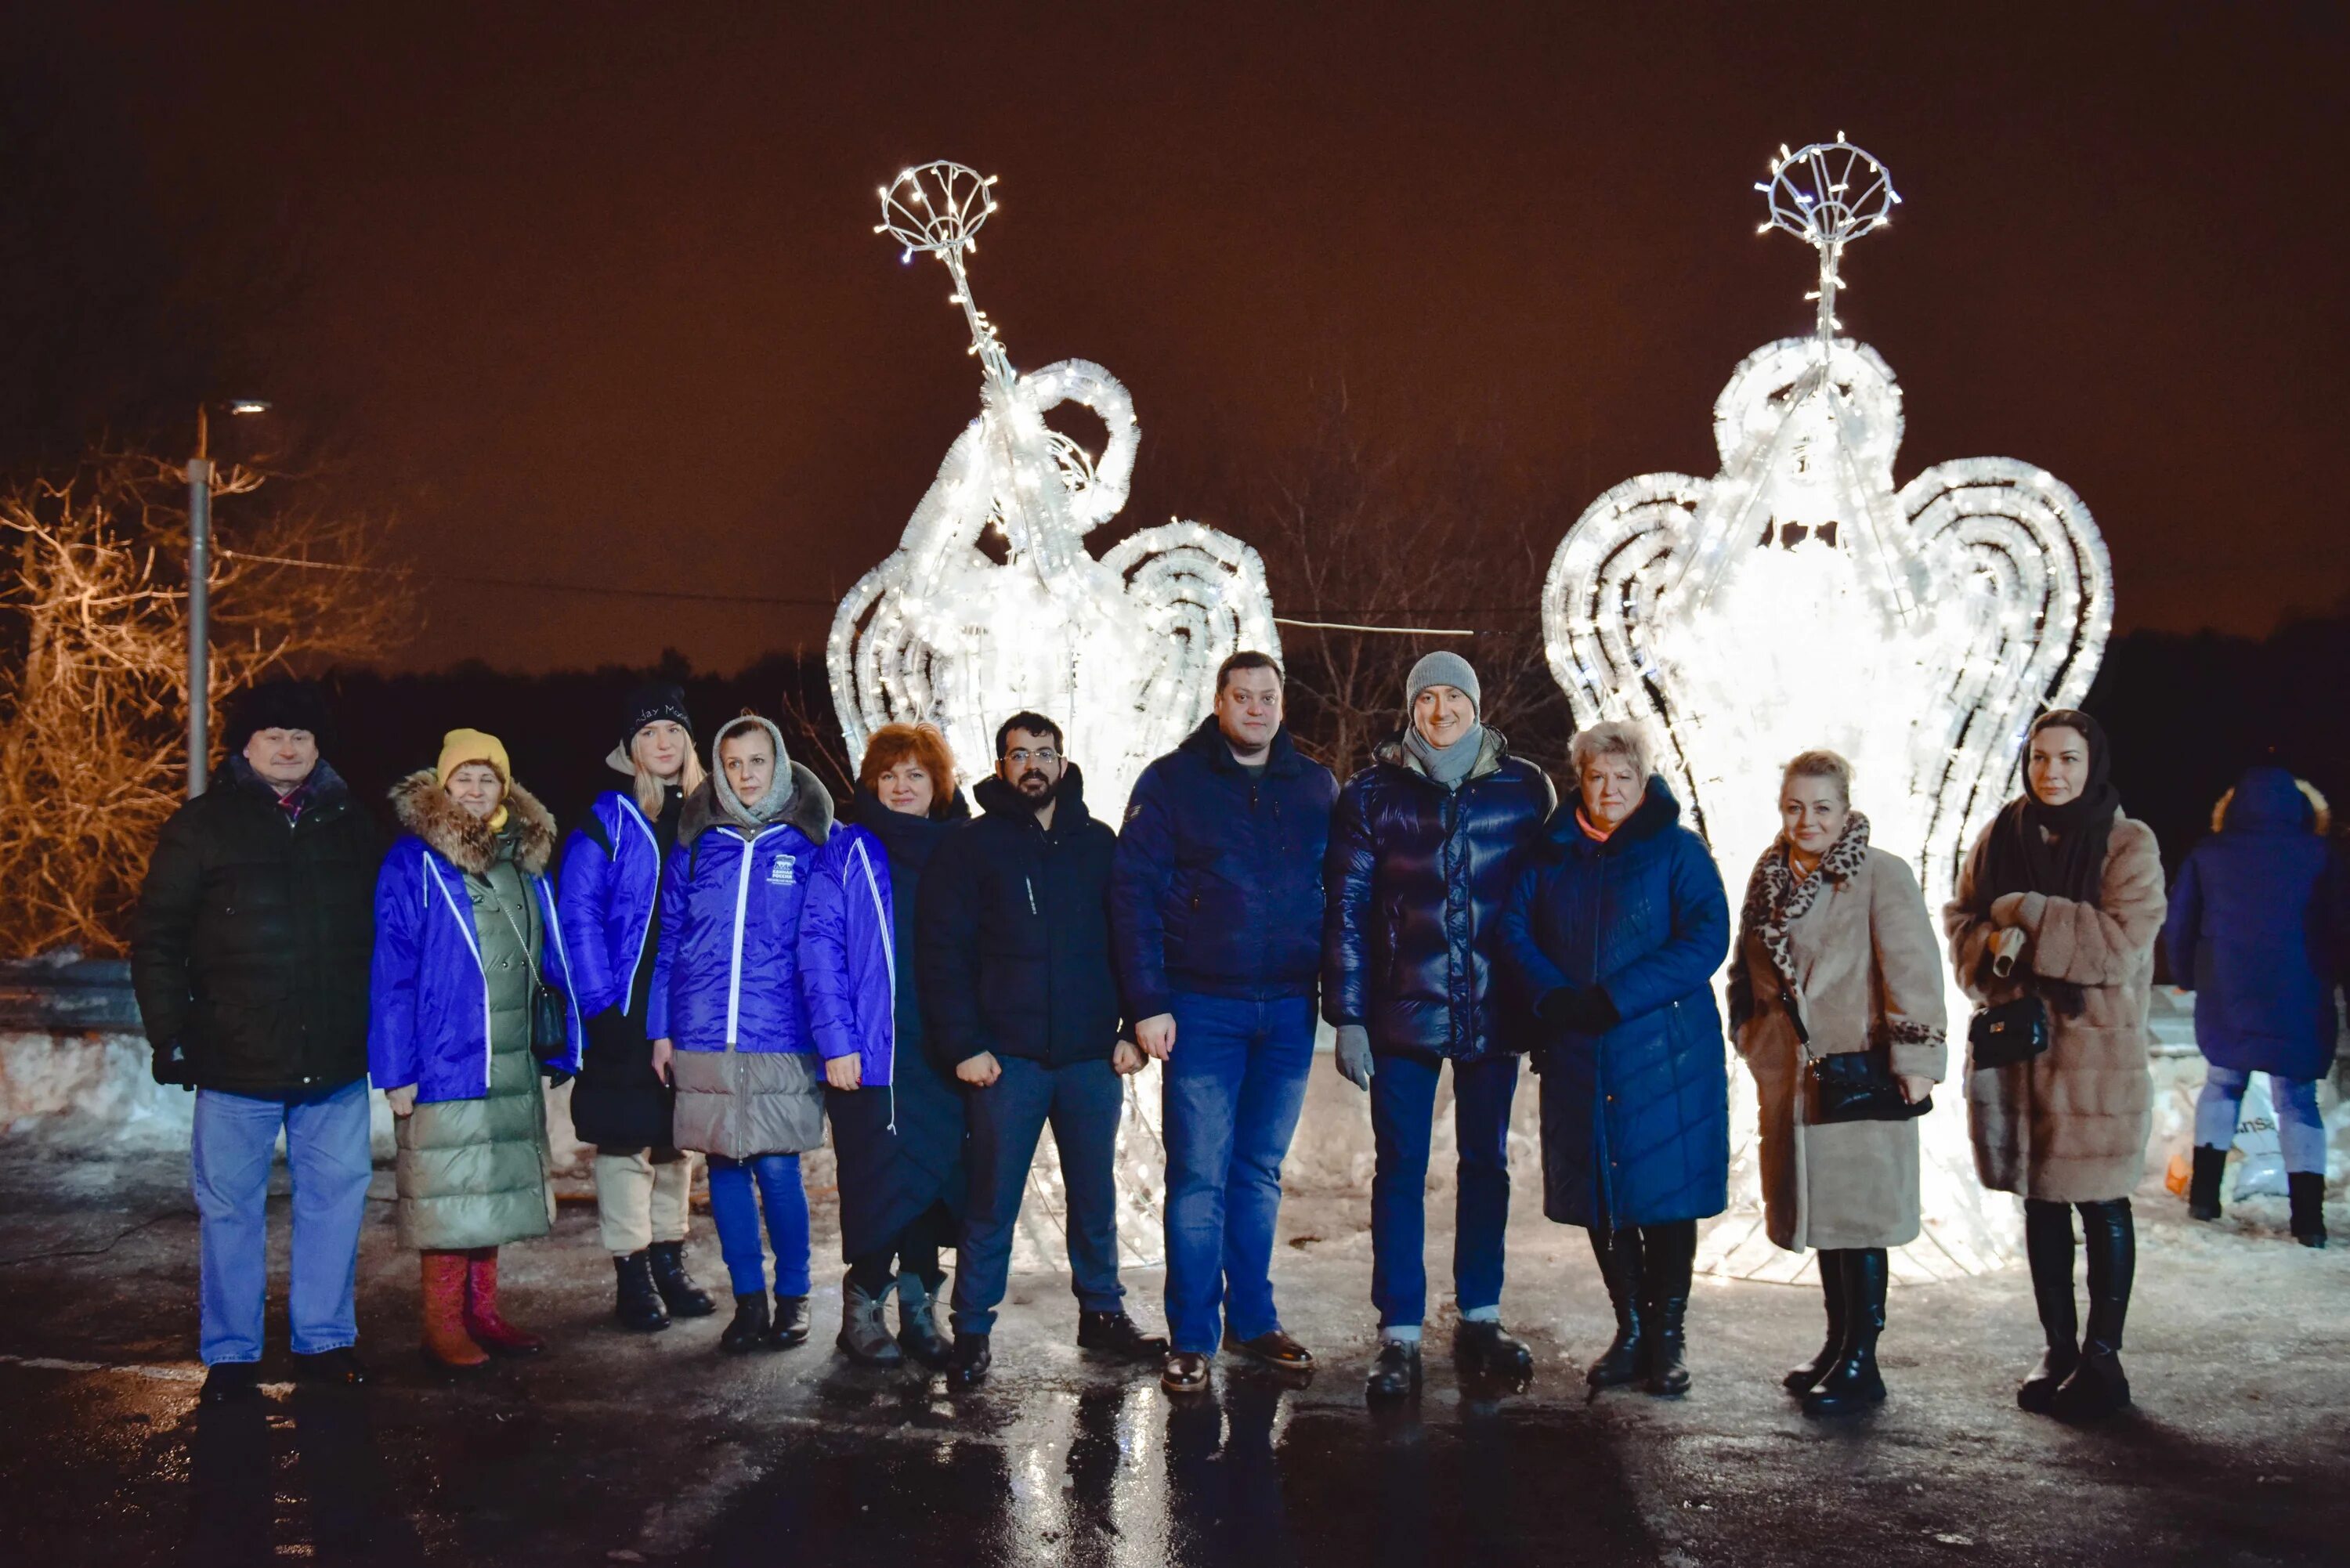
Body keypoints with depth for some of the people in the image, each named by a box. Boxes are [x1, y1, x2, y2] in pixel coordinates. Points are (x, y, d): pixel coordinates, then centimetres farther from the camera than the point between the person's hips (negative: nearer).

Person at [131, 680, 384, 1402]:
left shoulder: (353, 827, 10)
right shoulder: (203, 826, 1)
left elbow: (385, 936, 15)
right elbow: (155, 940, 1)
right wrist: (169, 1034, -5)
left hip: (337, 1063, 3)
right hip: (236, 1063, -2)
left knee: (336, 1195, 6)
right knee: (230, 1206, 5)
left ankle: (325, 1340, 20)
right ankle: (230, 1354, 17)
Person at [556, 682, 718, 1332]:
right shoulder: (607, 820, -5)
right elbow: (578, 916, -8)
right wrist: (600, 1003, -15)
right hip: (626, 1008, -4)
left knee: (678, 1135, 12)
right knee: (626, 1139, -2)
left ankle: (669, 1260, 24)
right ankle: (631, 1273, 7)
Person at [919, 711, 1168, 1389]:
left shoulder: (1098, 844, 10)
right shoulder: (970, 847, 3)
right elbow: (943, 955, -1)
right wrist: (963, 1046, -9)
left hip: (1092, 1055, 3)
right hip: (1006, 1056, -3)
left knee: (1095, 1193, 11)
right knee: (992, 1201, 1)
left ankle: (1102, 1312, 24)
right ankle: (972, 1332, 9)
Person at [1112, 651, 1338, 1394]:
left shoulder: (1315, 787, 9)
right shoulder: (1172, 782, -1)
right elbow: (1133, 892, -4)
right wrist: (1148, 1003, -11)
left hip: (1288, 1010, 3)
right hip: (1201, 1011, -3)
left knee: (1259, 1171, 12)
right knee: (1198, 1174, -3)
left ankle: (1252, 1319, 22)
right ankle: (1192, 1339, 5)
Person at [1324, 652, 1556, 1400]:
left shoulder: (1524, 789, 3)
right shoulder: (1374, 794, 0)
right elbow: (1345, 910, 0)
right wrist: (1347, 1018, -4)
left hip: (1494, 1013, 1)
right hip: (1403, 1015, -1)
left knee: (1486, 1163, 11)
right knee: (1400, 1170, 1)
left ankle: (1480, 1318, 24)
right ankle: (1400, 1337, 7)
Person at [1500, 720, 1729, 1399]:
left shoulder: (1678, 850, 0)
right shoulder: (1552, 853, 10)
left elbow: (1707, 938, -11)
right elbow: (1515, 928, 5)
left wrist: (1617, 998, -17)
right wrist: (1555, 997, -12)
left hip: (1665, 1054, -3)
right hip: (1577, 1055, 4)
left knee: (1664, 1195, 0)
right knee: (1600, 1196, 8)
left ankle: (1668, 1336, 13)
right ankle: (1629, 1330, 21)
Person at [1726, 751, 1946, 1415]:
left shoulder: (1882, 876, -10)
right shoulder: (1769, 875, 10)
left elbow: (1912, 969, -15)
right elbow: (1747, 968, 21)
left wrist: (1915, 1060, -20)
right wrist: (1751, 1036, 14)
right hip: (1788, 1075, 6)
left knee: (1857, 1212, -3)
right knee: (1817, 1210, 13)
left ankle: (1861, 1365, 5)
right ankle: (1838, 1345, 26)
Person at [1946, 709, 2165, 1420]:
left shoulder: (2129, 844, -6)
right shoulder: (2001, 836, 7)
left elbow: (2121, 941, -17)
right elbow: (1961, 921, 9)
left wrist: (2023, 915, -14)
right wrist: (1993, 943, -13)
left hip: (2097, 1049, -4)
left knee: (2100, 1204, 3)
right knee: (2041, 1201, 12)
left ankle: (2102, 1354, 15)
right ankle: (2058, 1348, 23)